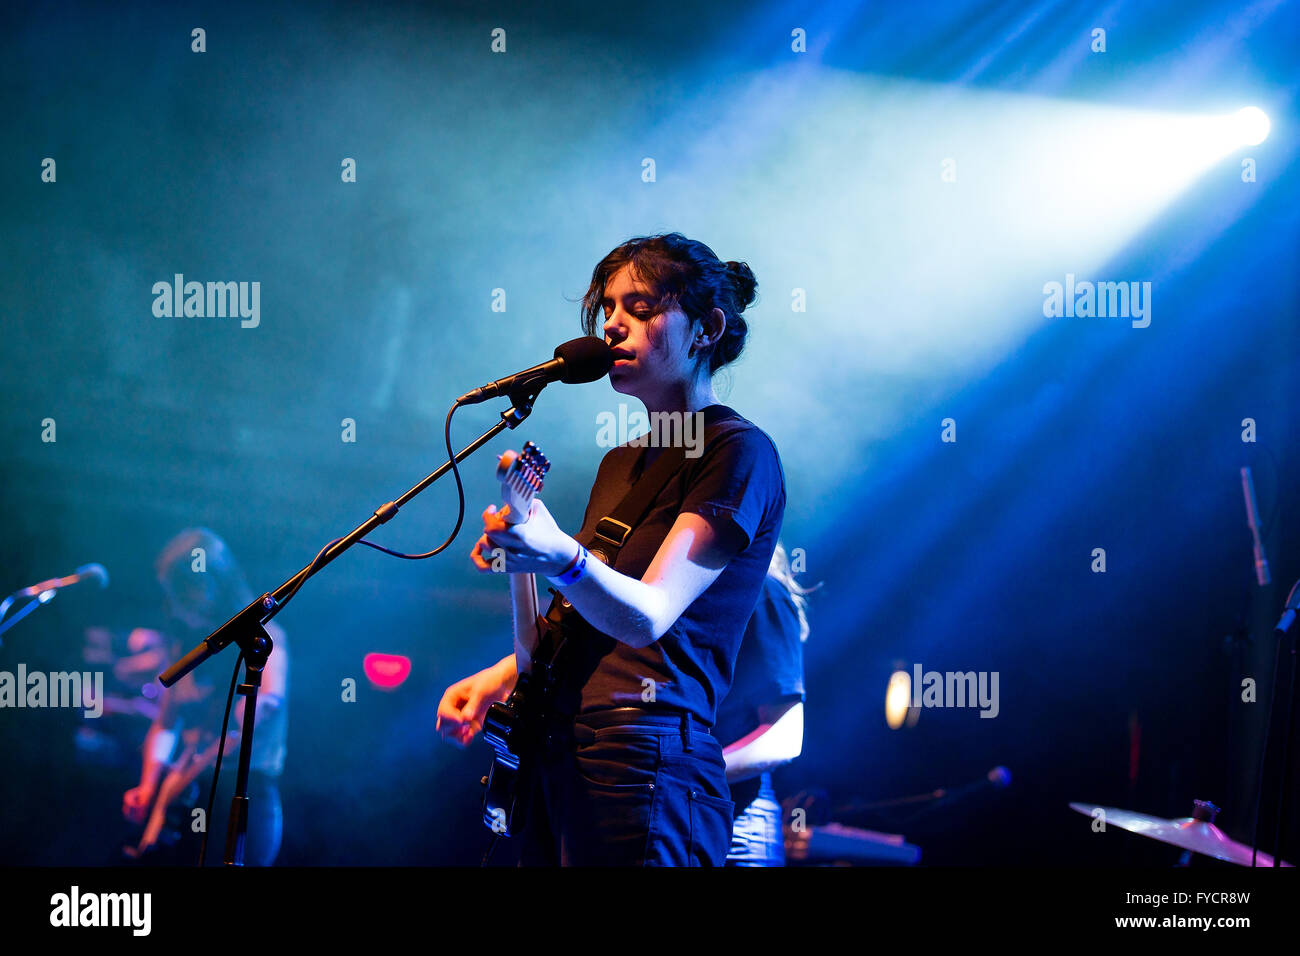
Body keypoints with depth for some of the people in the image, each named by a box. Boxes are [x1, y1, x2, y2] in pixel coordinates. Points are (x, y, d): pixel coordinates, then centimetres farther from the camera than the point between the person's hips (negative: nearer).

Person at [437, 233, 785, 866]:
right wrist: (502, 675, 12)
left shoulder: (739, 454, -8)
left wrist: (562, 560, -39)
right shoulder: (621, 464, 19)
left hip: (642, 767, -8)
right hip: (553, 759, 8)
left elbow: (648, 616, -21)